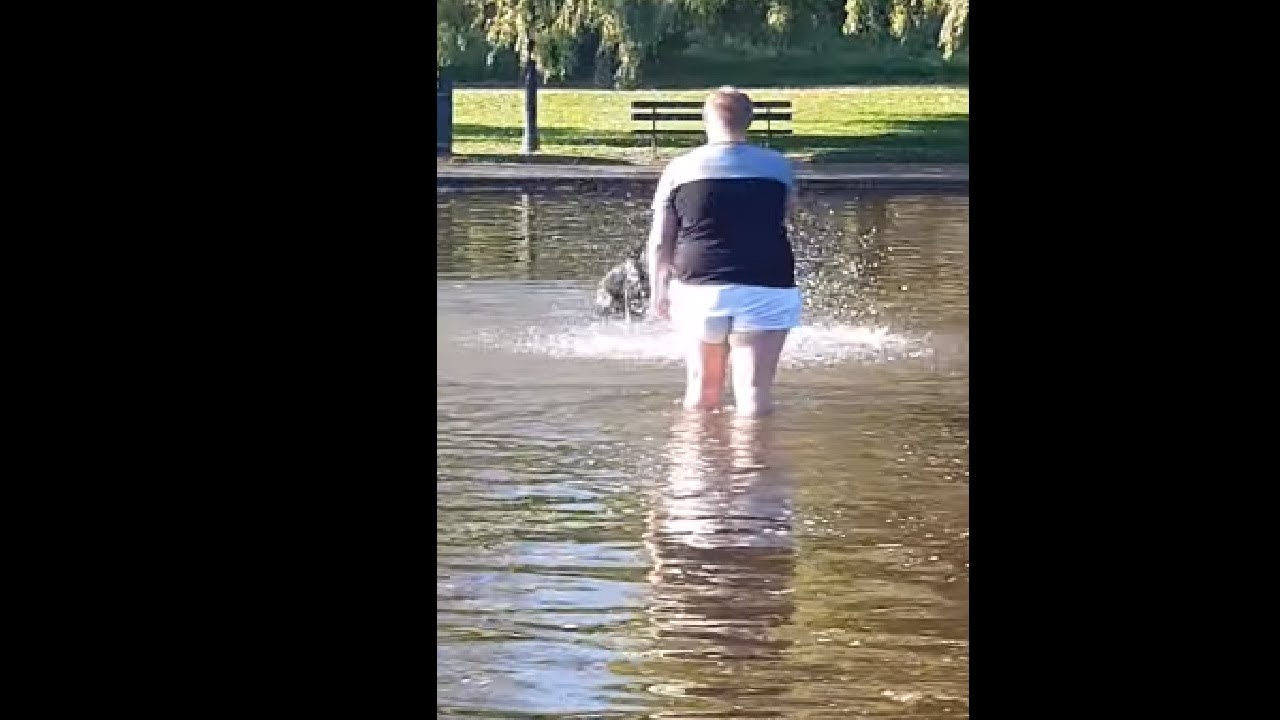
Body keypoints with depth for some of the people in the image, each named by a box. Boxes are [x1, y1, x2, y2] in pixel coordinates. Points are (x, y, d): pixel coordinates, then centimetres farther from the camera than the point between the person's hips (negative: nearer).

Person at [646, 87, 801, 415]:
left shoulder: (680, 169, 2)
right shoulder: (779, 167, 4)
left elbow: (659, 242, 4)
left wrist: (658, 291, 15)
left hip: (700, 290, 1)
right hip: (765, 290, -1)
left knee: (702, 389, 15)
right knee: (755, 393, -2)